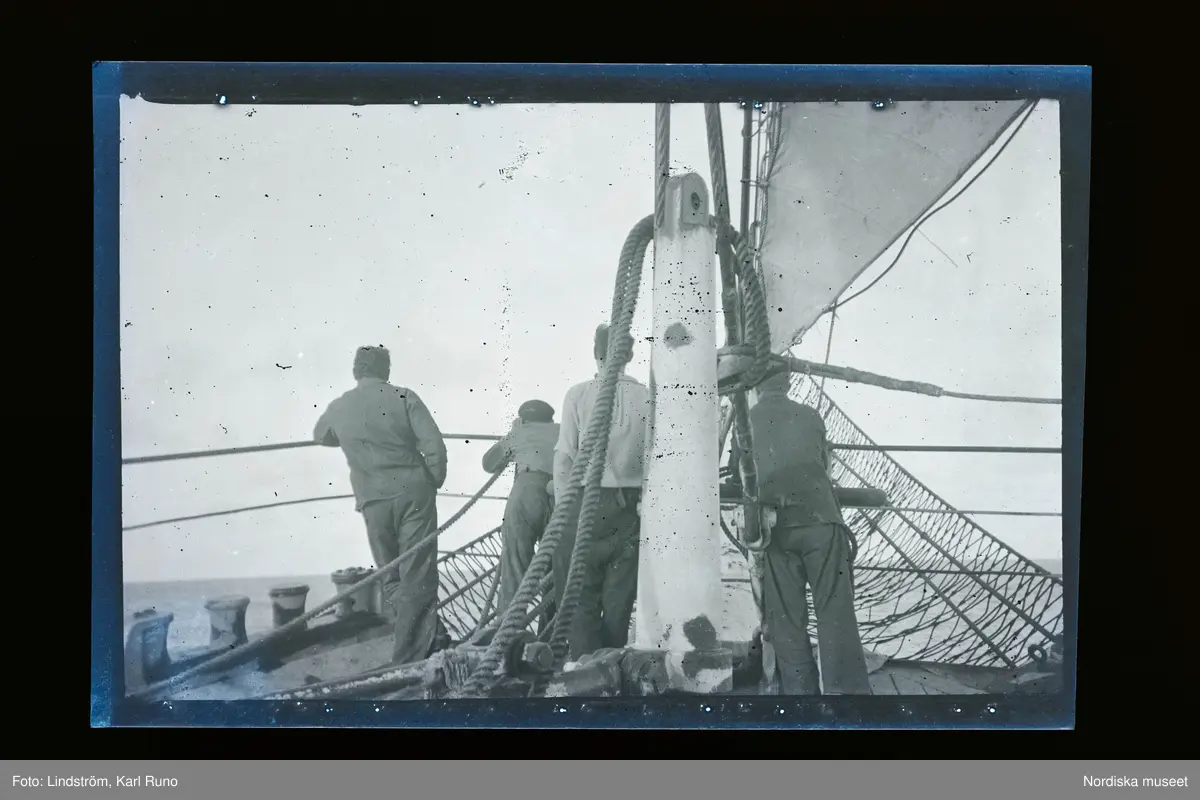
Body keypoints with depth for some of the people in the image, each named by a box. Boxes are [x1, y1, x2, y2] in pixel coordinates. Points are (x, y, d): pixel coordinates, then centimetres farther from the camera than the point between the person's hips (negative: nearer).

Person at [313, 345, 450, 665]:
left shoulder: (339, 408, 7)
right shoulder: (403, 397, -3)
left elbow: (320, 436, 29)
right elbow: (434, 443, -10)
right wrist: (434, 481, 4)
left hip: (374, 501, 2)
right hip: (414, 492, -2)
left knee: (391, 578, 14)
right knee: (417, 576, 0)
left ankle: (426, 636, 8)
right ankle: (409, 656, -2)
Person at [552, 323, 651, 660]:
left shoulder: (578, 394, -5)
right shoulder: (646, 397, -3)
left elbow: (564, 456, -6)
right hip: (630, 505, 2)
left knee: (582, 594, 6)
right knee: (620, 595, 11)